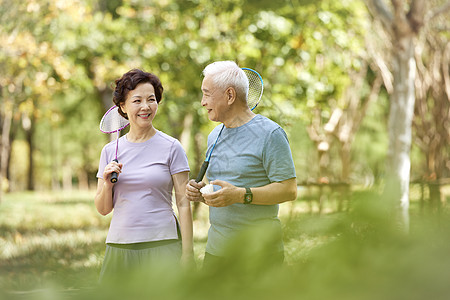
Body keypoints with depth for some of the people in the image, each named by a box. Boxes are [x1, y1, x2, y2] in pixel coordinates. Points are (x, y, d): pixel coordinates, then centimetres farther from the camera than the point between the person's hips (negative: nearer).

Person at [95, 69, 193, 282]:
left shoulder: (171, 148, 0)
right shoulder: (110, 151, 9)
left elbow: (183, 203, -2)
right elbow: (103, 209, 11)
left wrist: (187, 254, -8)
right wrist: (107, 184, -9)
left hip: (162, 247, -3)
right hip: (119, 246, 3)